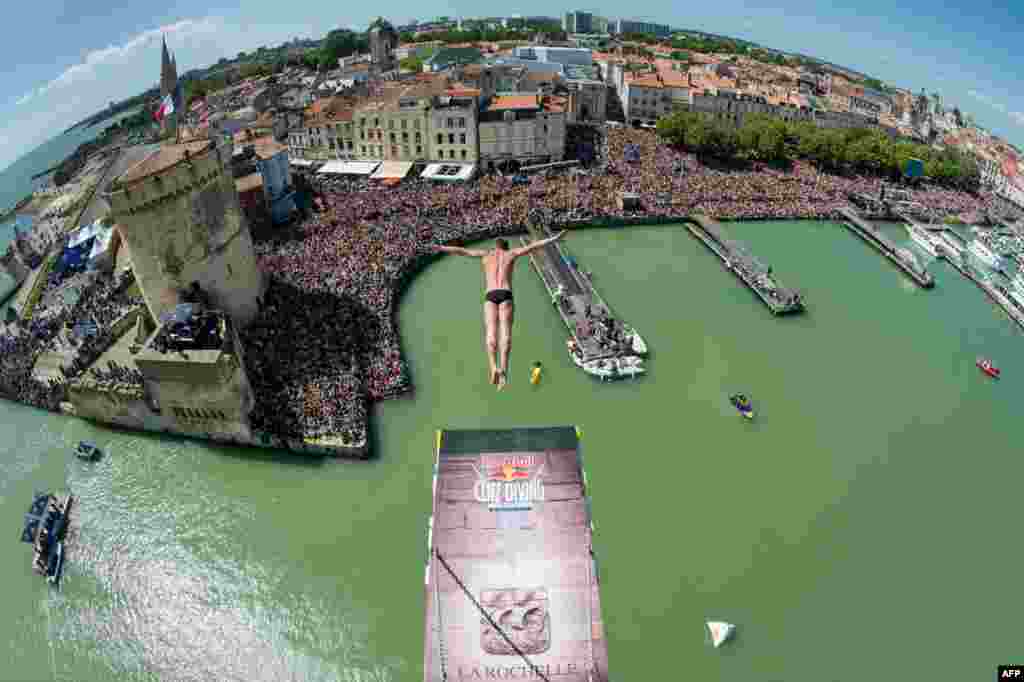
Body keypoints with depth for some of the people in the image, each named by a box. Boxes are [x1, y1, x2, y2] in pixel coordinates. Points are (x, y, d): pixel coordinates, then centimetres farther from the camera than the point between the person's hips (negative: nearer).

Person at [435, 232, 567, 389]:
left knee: (491, 333, -11)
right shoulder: (511, 253, 24)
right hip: (506, 295, -1)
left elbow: (461, 250, 34)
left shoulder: (485, 254, 26)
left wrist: (441, 248, 47)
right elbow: (533, 245, 27)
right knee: (505, 333, -15)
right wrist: (554, 238, 34)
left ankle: (494, 367, -35)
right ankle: (503, 369, -37)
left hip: (490, 296, 1)